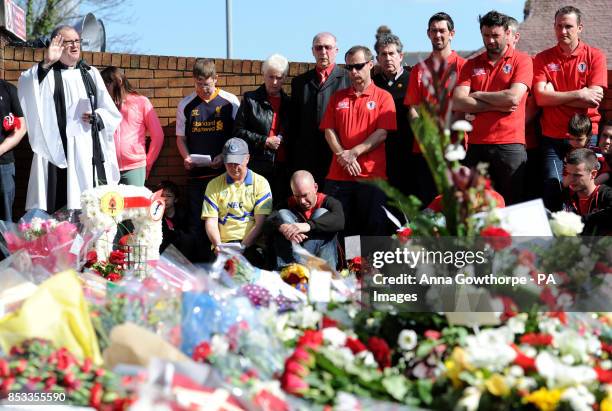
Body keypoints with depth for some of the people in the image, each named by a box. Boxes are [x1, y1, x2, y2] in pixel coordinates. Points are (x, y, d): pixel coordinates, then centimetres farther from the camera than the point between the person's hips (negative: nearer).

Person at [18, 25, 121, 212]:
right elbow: (25, 85, -19)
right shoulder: (45, 73, 4)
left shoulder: (90, 73, 16)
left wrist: (98, 117, -4)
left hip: (90, 150, 4)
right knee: (59, 210, -8)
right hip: (58, 151, -4)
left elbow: (111, 112, 17)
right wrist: (46, 64, -31)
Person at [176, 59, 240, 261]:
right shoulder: (186, 105, 9)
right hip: (196, 172, 2)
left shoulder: (230, 102, 2)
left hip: (224, 170, -2)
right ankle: (201, 261, 10)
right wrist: (186, 157, -5)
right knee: (197, 221, 4)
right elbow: (181, 137, 14)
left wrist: (224, 156, -11)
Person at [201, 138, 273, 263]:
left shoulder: (260, 183, 8)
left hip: (251, 245, 0)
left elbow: (261, 222, -1)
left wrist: (243, 246, -14)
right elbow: (211, 221, 7)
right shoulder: (214, 185, 14)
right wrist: (218, 245, -13)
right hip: (223, 244, 0)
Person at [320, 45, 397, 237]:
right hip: (338, 175, 3)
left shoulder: (383, 97, 4)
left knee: (373, 230, -1)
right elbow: (329, 130, 8)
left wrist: (354, 153, -11)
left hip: (372, 175, -3)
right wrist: (342, 155, -7)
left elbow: (382, 133, -5)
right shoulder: (338, 97, 15)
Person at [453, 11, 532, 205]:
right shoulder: (471, 64, 13)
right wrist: (497, 105, -8)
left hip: (510, 144, -3)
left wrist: (478, 95, 0)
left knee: (513, 204, 0)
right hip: (476, 144, 3)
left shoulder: (522, 60, 3)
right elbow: (458, 102, -1)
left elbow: (513, 98, -12)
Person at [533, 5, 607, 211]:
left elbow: (594, 99, -8)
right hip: (552, 138, 1)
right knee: (552, 190, -7)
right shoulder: (543, 59, 6)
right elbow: (541, 97, -7)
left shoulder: (595, 56, 2)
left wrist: (555, 96, -7)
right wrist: (578, 94, -10)